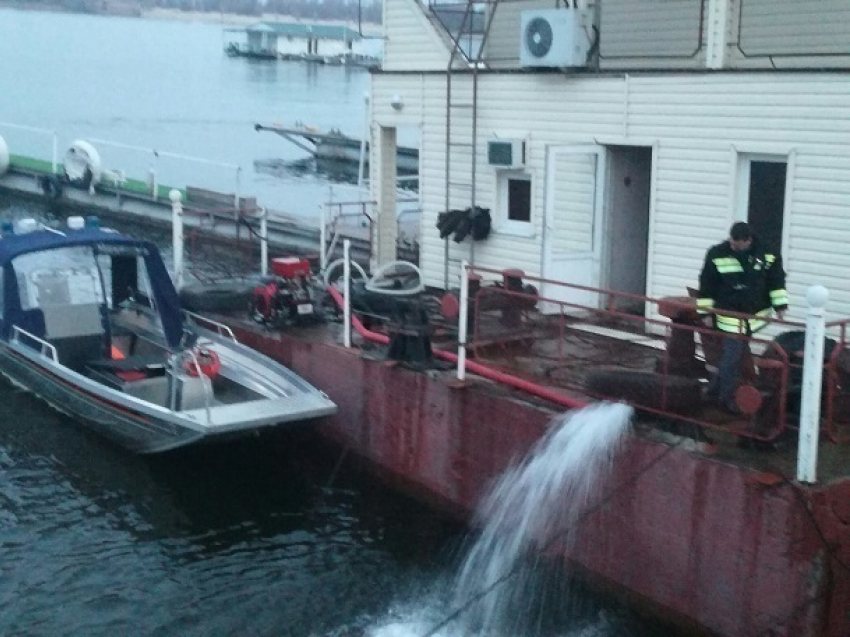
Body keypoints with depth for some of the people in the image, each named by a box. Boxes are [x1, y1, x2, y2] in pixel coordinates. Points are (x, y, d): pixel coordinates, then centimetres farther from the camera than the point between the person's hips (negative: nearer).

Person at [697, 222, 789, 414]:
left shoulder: (766, 254, -5)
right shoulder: (717, 254, -10)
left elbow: (777, 280, 5)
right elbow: (707, 285, -2)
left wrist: (780, 305, 0)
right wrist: (706, 311, -2)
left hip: (756, 314, 3)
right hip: (730, 315, -3)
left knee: (733, 354, 9)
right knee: (733, 356, -4)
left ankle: (716, 387, 26)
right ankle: (726, 397, 9)